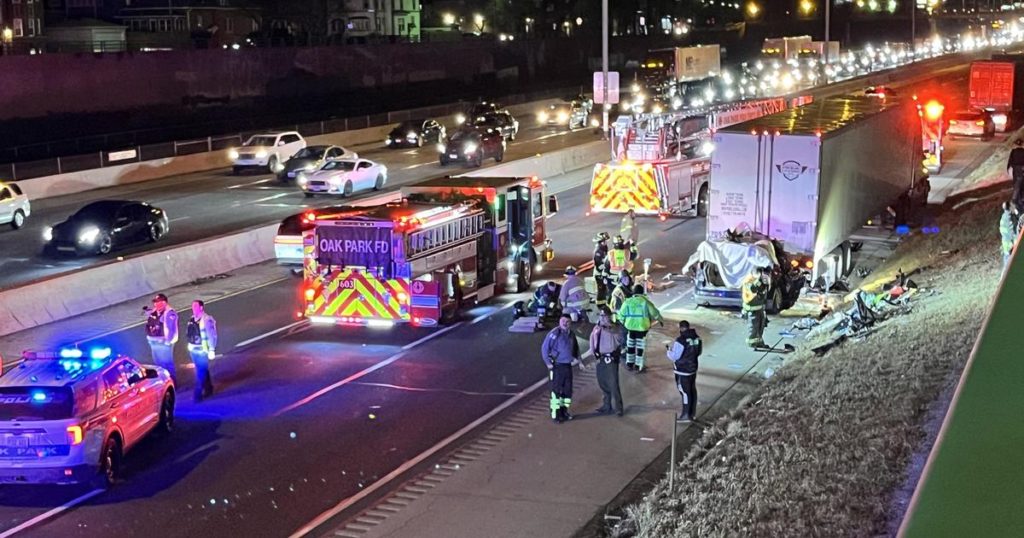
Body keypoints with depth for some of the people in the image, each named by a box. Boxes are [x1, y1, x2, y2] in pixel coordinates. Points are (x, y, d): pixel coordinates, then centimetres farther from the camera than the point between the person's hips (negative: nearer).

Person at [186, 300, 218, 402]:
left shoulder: (207, 320, -17)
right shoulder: (193, 319, 6)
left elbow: (212, 336, -17)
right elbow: (189, 333, 14)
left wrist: (212, 350, -17)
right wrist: (190, 347, 17)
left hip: (203, 350, -8)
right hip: (193, 349, 8)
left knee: (201, 372, -6)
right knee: (203, 370, 18)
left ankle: (197, 394, -5)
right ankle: (208, 389, 30)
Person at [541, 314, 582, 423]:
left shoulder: (571, 334, 9)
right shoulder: (554, 333, -12)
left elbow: (576, 348, 25)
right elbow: (544, 348, -12)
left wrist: (576, 358, 12)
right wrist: (548, 363, -14)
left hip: (568, 366, 6)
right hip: (557, 366, -6)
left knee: (568, 390, 11)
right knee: (556, 390, -5)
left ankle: (564, 410, 26)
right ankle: (555, 414, 0)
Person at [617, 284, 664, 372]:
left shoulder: (627, 301, -1)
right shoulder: (645, 301, -9)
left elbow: (621, 314, 5)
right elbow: (654, 312, -4)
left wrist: (623, 321, 24)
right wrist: (661, 320, 12)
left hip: (630, 327, 3)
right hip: (642, 327, -3)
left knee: (630, 345, 19)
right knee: (640, 347, 6)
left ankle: (629, 364, 27)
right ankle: (638, 367, 10)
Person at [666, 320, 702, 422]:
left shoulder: (681, 341, -23)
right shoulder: (697, 338, -1)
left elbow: (674, 357, -18)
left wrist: (670, 349, 2)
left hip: (682, 371, -7)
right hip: (693, 369, 7)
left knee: (685, 392, 1)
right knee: (692, 390, 14)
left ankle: (686, 415, 6)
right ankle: (692, 413, 24)